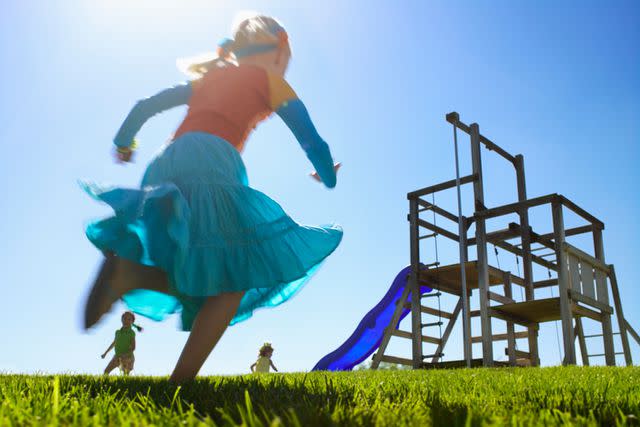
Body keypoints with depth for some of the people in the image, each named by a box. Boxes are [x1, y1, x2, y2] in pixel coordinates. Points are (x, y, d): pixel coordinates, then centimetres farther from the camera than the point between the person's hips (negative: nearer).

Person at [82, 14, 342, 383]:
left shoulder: (208, 76, 33)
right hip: (212, 162, -6)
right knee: (235, 276, -5)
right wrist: (328, 178, 36)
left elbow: (144, 106, 32)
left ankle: (127, 271, -20)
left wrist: (124, 143, 49)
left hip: (166, 163, 6)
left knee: (198, 279, 7)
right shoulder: (270, 79, 19)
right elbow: (312, 142, 16)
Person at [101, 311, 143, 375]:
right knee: (106, 371, 3)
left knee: (125, 375, -10)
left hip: (127, 357, -6)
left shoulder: (131, 333, -7)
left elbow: (133, 347, -11)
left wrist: (125, 354, -23)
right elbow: (114, 343, 22)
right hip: (117, 356, 6)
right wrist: (105, 353, 28)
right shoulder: (118, 332, 7)